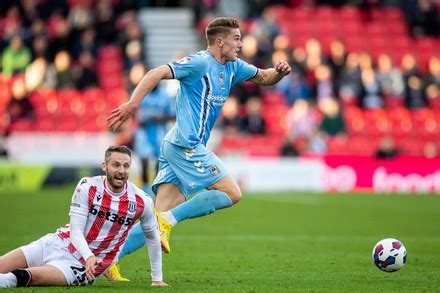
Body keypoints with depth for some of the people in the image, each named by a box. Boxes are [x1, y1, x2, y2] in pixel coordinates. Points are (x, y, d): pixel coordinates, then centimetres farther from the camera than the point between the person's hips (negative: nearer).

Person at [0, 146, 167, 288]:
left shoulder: (141, 202, -6)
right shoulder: (88, 186, -8)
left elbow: (152, 238, 11)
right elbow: (76, 230, -10)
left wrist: (157, 279, 13)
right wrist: (89, 256, -30)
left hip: (82, 266, -3)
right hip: (57, 243, 3)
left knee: (32, 275, -33)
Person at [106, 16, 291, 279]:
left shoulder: (233, 68, 17)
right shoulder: (200, 62, -10)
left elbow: (263, 78, 29)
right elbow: (158, 73, -18)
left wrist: (279, 72, 6)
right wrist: (133, 102, -30)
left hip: (176, 148, 9)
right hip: (186, 146, -9)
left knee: (162, 218, 1)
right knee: (232, 193, -9)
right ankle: (168, 219, -11)